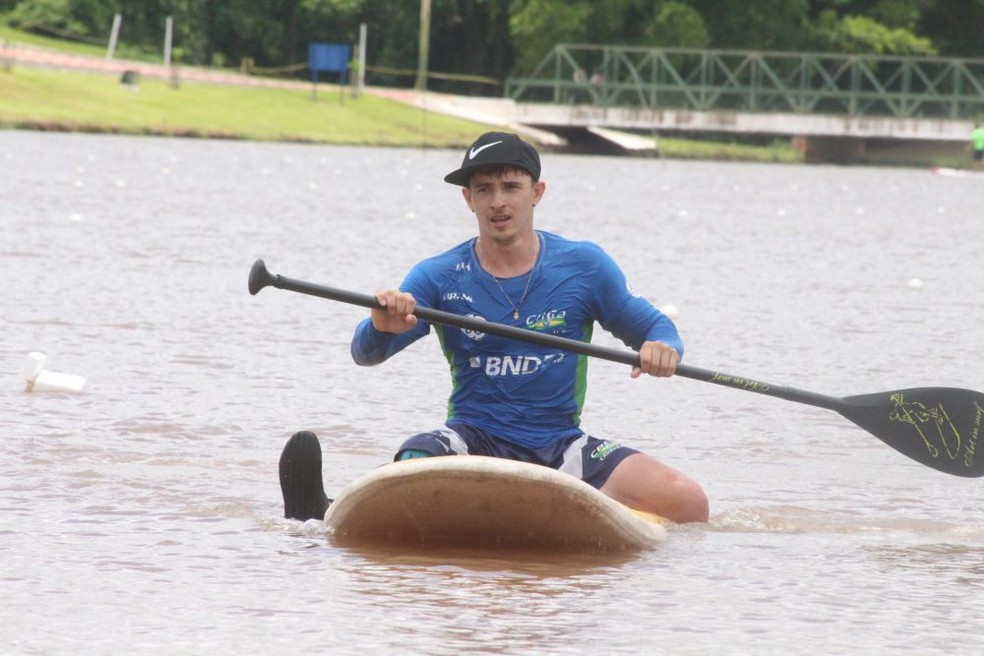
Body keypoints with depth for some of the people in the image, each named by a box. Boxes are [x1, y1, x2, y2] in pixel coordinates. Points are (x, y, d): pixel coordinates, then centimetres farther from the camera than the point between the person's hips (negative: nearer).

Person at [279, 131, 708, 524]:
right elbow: (365, 354, -5)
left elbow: (654, 327, 12)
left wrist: (663, 347, -14)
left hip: (559, 444, 2)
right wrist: (383, 327, -30)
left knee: (689, 503, -19)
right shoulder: (439, 277, 3)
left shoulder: (584, 266, 5)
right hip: (473, 439, -2)